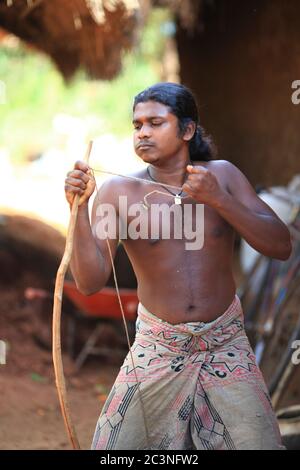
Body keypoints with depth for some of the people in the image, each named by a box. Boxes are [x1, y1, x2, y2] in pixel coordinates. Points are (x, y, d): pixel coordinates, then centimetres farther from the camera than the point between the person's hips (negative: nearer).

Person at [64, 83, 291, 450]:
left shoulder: (222, 175, -3)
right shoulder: (119, 192, -10)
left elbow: (281, 247, -10)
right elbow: (90, 281, -19)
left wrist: (219, 199, -22)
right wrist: (80, 208, -32)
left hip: (225, 344, 1)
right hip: (158, 348, -1)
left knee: (256, 441, -5)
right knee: (117, 446, -2)